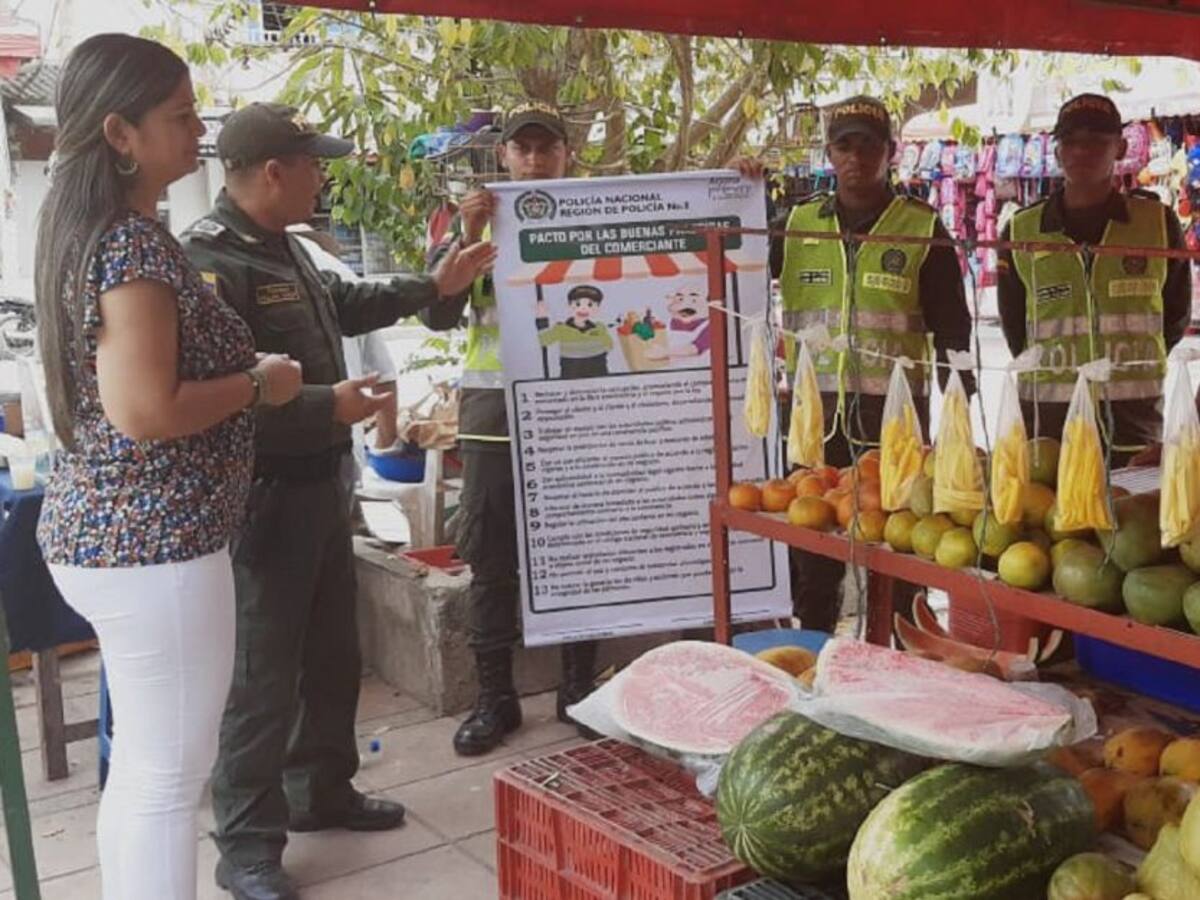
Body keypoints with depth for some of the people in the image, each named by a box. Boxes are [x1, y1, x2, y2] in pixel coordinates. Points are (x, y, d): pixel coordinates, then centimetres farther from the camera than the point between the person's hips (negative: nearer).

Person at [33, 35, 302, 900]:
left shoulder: (84, 226, 12)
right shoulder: (134, 241, -19)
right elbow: (145, 412, -26)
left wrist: (236, 369, 15)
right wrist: (259, 384, -12)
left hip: (105, 531, 10)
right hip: (153, 542, -10)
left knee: (140, 764, 20)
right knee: (171, 774, 2)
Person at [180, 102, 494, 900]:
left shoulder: (284, 248, 10)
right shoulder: (210, 262, -23)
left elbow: (344, 305, 29)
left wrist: (434, 287, 30)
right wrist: (328, 405, -27)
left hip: (321, 487, 10)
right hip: (266, 498, -10)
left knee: (333, 654, 20)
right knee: (265, 672, -1)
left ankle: (322, 791, 37)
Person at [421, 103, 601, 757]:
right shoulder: (477, 224, 7)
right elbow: (438, 316, -2)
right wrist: (465, 241, -14)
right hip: (495, 408, 1)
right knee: (490, 557, 4)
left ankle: (579, 685, 20)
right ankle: (495, 695, 16)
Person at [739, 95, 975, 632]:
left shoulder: (923, 230, 3)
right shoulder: (798, 224, 10)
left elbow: (951, 327, 2)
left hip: (894, 412, -3)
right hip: (814, 411, 3)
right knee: (813, 552, 10)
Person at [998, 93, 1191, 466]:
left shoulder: (1158, 223, 4)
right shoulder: (1021, 232, 4)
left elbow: (1176, 317, 13)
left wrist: (1135, 372, 12)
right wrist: (1048, 375, 12)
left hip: (1135, 421, 0)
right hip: (1046, 419, 0)